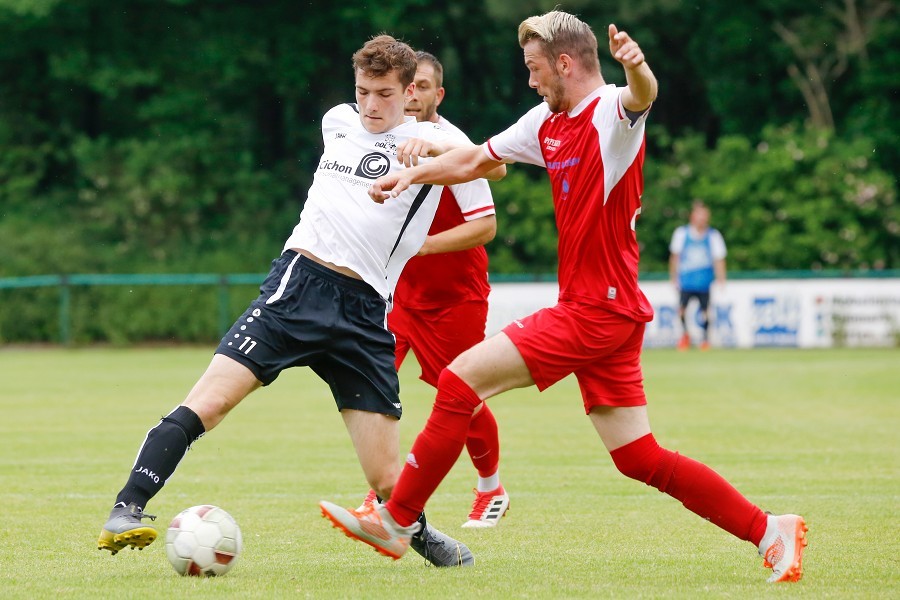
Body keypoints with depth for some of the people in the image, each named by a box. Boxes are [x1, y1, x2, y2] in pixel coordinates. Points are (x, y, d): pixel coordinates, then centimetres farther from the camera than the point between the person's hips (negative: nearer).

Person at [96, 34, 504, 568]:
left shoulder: (428, 138, 3)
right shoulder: (337, 121, 15)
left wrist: (438, 147, -33)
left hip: (364, 313, -2)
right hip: (298, 283, 2)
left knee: (387, 480, -1)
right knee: (204, 405, -20)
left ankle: (420, 533, 32)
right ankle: (127, 511, -17)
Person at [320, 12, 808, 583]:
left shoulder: (612, 111, -12)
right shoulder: (546, 123, 14)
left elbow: (642, 96, -37)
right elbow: (473, 161, 25)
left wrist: (637, 68, -60)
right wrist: (413, 173, 9)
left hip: (599, 311, -9)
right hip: (590, 307, 9)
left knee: (460, 380, -8)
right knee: (641, 460, 9)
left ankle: (397, 519, 1)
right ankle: (769, 530, 11)